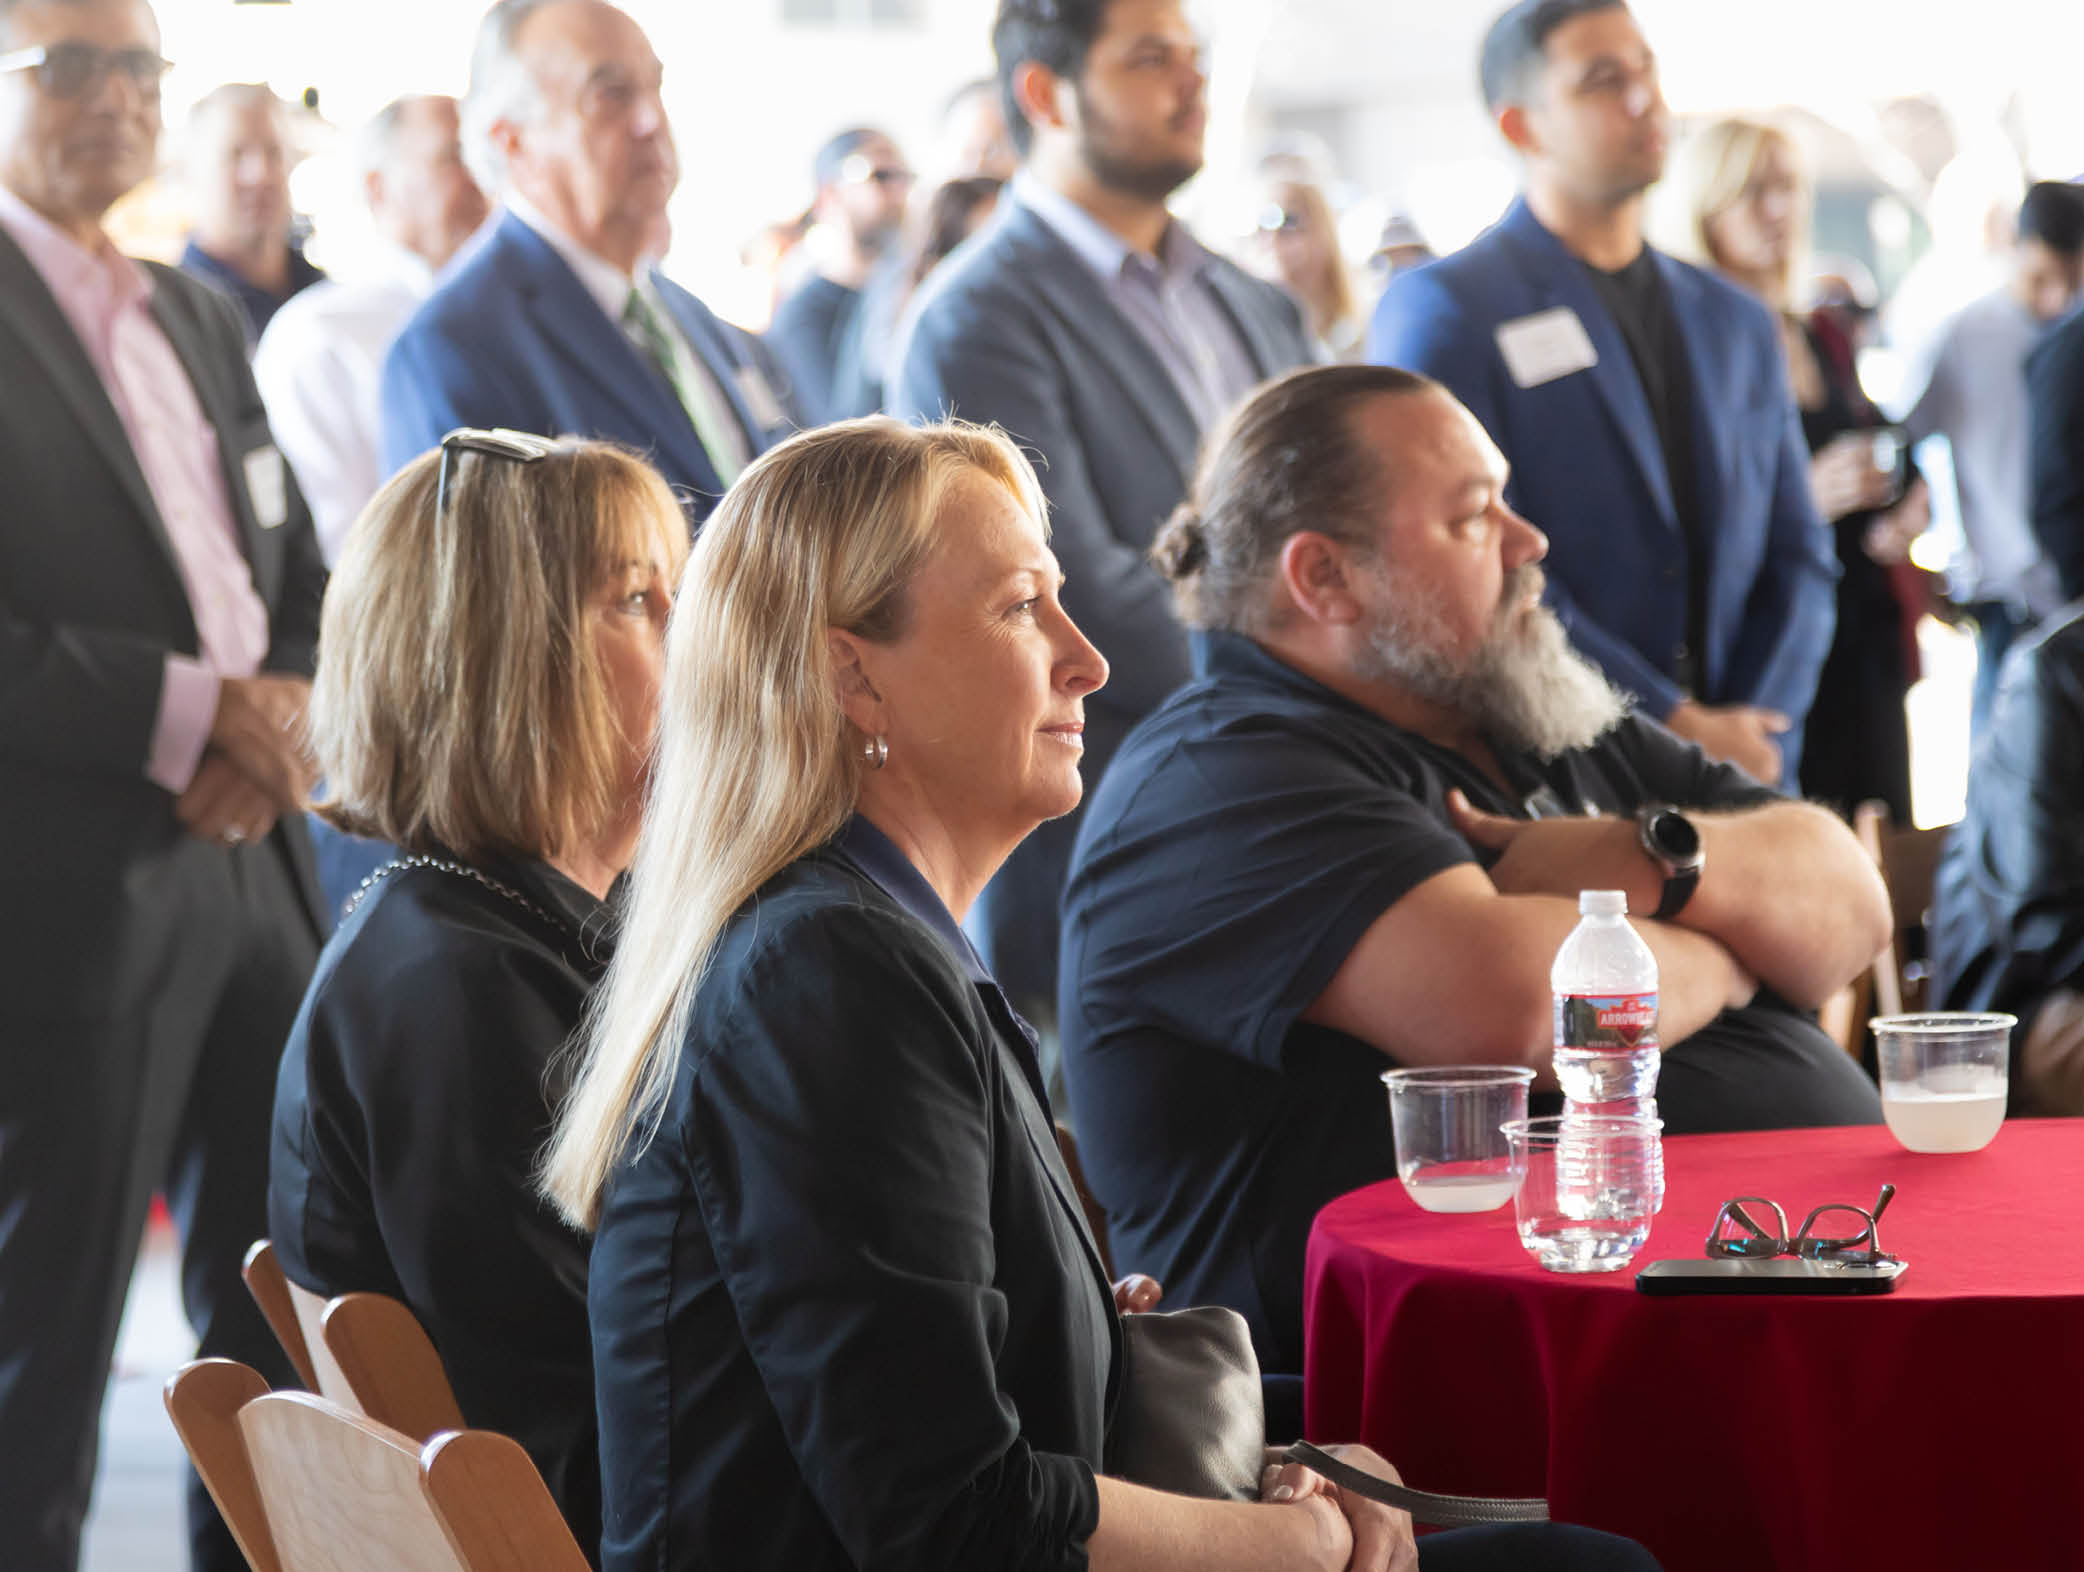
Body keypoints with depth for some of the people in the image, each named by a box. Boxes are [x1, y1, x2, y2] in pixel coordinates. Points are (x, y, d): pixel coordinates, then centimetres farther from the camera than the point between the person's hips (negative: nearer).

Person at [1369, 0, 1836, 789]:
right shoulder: (1442, 311, -4)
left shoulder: (1737, 323, 15)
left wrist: (1747, 749, -4)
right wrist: (1677, 728, -13)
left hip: (1733, 781, 5)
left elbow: (1797, 556, 12)